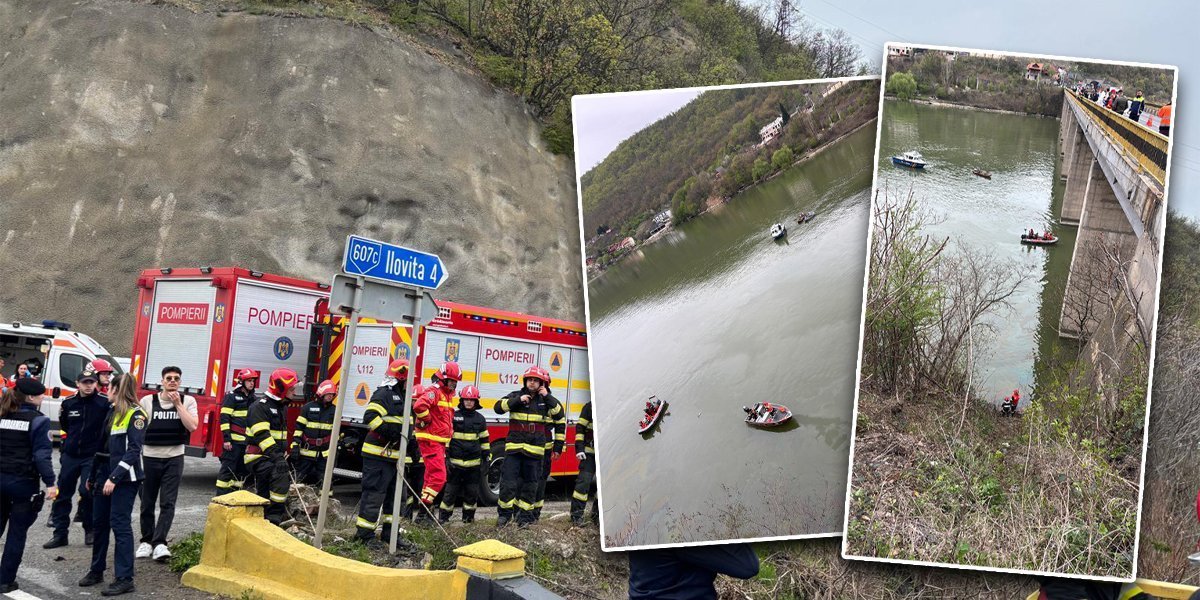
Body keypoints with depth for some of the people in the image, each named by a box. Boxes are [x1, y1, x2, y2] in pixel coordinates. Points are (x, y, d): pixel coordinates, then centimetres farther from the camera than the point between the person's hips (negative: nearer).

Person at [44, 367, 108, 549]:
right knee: (62, 494, 7)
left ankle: (90, 530, 7)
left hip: (92, 457, -5)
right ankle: (60, 533, 17)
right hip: (70, 456, 5)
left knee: (86, 491, -12)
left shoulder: (105, 403, -10)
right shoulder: (68, 403, 4)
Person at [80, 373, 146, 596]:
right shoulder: (112, 411, 15)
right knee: (99, 523, 13)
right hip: (104, 475, 8)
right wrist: (93, 475, 18)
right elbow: (102, 445, 19)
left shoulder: (136, 415, -11)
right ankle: (96, 570, 25)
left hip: (124, 478, -8)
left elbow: (134, 450, -18)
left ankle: (125, 579, -4)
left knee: (120, 525, -7)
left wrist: (114, 478, -22)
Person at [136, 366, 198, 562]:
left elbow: (192, 426, -12)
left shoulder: (188, 401, 1)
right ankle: (146, 541, 22)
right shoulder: (148, 401, 1)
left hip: (174, 458, -1)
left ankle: (159, 542, -11)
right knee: (147, 503, 10)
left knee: (168, 503, -8)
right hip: (149, 457, 1)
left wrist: (178, 404, -13)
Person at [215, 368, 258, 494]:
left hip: (247, 441, 7)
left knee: (241, 469, 11)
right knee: (228, 468, -6)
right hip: (234, 440, -7)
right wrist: (226, 438, -18)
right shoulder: (232, 396, -6)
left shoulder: (252, 399, 16)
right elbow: (224, 418, -12)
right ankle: (221, 496, -2)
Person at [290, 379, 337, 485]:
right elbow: (299, 427, -3)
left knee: (325, 480, 3)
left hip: (325, 453, 2)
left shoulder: (334, 411, 7)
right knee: (300, 479, 6)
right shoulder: (308, 407, -3)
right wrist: (295, 445, -8)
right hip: (306, 452, -2)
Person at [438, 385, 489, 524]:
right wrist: (445, 454, -3)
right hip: (455, 461, -3)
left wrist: (486, 455, 12)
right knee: (451, 489, 1)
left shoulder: (480, 419, 9)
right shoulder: (454, 416, 0)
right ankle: (443, 516, 8)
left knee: (472, 491, 7)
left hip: (473, 462, 3)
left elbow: (484, 439, 16)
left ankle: (469, 515, 18)